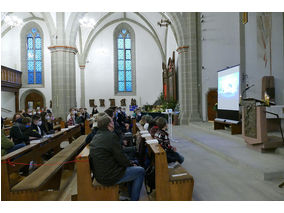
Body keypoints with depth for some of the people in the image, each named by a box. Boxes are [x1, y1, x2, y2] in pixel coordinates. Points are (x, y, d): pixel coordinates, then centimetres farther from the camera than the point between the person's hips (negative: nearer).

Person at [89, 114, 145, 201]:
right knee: (140, 171, 3)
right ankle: (134, 199, 13)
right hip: (109, 177, -9)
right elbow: (120, 157, -19)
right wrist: (130, 164, 2)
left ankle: (131, 195, 33)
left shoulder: (96, 136, 6)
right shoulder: (111, 136, -22)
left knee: (132, 167, 22)